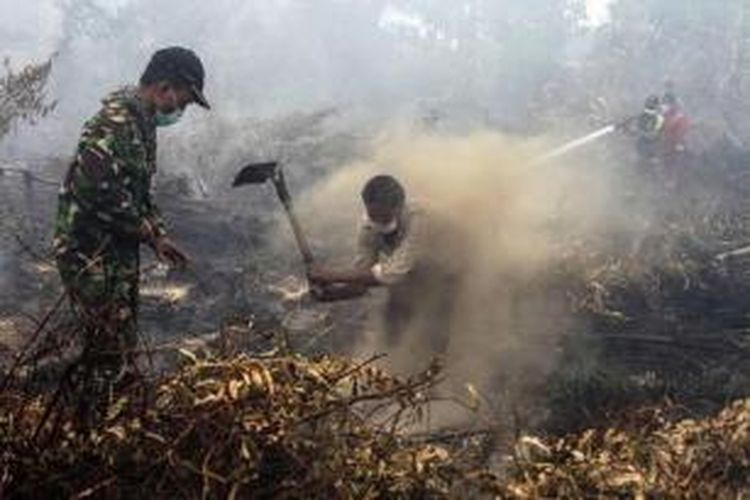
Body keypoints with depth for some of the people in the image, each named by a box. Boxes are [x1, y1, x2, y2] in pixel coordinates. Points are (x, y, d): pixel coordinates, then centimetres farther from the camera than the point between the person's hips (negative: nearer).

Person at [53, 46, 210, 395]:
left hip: (118, 253, 10)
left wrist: (157, 237, 11)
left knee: (123, 345, 17)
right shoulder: (115, 122, -21)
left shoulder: (142, 122, 12)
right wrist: (146, 228, -16)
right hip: (91, 256, -10)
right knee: (110, 355, -4)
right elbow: (97, 189, -30)